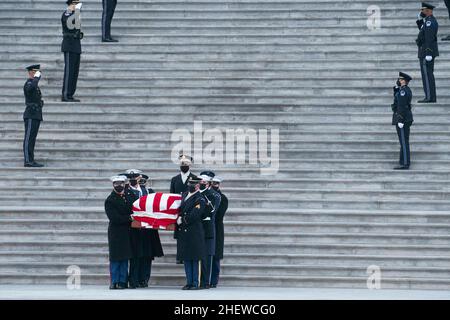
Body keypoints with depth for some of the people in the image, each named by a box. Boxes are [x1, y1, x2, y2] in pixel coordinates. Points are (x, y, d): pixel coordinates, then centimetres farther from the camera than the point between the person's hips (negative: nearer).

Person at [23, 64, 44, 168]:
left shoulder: (34, 83, 22)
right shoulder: (28, 83, -10)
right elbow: (31, 87, -36)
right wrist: (37, 77, -23)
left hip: (36, 116, 10)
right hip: (31, 116, -10)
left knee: (32, 138, 8)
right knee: (29, 138, -10)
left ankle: (31, 160, 9)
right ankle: (27, 160, -13)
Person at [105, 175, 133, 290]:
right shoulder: (110, 200, -4)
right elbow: (114, 218, -12)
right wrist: (129, 218, -15)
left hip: (126, 232, 4)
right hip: (115, 232, -4)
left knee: (125, 258, 4)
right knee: (115, 258, -2)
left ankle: (122, 282, 8)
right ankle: (114, 282, 2)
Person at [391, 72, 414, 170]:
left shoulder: (403, 91, -16)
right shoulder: (406, 90, 15)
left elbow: (402, 106, -21)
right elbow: (396, 98, 21)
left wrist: (400, 121, -22)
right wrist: (396, 87, 9)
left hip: (402, 118, -10)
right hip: (406, 118, 10)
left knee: (404, 141, -8)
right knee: (404, 142, 12)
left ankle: (405, 164, -7)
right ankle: (404, 163, 16)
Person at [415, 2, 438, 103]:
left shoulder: (429, 21, -16)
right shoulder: (431, 20, 15)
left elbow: (429, 38, -23)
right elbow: (423, 31, 27)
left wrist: (428, 54, -27)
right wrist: (420, 19, 13)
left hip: (426, 52, -10)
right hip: (428, 52, 10)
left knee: (427, 75, -9)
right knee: (429, 75, 12)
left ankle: (429, 97, -10)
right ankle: (431, 97, 14)